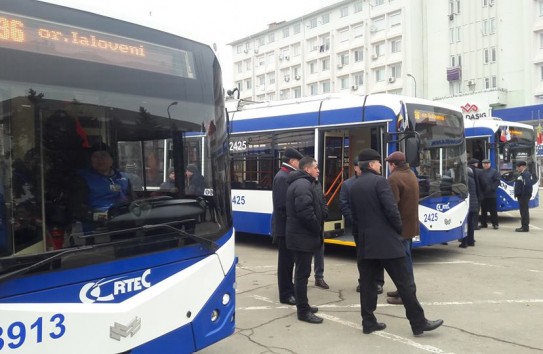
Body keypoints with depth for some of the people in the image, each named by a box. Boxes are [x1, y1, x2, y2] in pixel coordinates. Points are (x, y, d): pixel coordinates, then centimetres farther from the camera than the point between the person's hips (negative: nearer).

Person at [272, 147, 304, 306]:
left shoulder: (287, 176, 13)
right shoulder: (282, 177, -18)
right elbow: (282, 204, -24)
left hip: (288, 226, 9)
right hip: (285, 226, -9)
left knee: (289, 259, 17)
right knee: (285, 260, -1)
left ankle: (289, 288, 28)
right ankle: (285, 294, 8)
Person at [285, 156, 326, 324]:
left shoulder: (299, 183, 17)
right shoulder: (304, 185, -19)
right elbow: (306, 213, -28)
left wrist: (315, 229, 14)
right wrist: (317, 229, -14)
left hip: (299, 235, 11)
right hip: (303, 237, -11)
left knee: (301, 272, 18)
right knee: (303, 273, -4)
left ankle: (303, 305, 29)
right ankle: (303, 311, 3)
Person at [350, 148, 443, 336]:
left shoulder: (354, 186, 11)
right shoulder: (379, 181, -10)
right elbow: (391, 209, -16)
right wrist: (399, 229, -1)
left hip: (365, 241, 7)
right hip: (386, 240, -7)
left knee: (367, 283, 9)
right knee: (404, 282, 0)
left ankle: (368, 322, 13)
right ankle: (419, 323, 5)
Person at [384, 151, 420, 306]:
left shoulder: (394, 178, -19)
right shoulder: (411, 174, 12)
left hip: (400, 225, -10)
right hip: (410, 223, 10)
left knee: (403, 259, -3)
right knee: (406, 258, 17)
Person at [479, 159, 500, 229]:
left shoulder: (494, 171, 0)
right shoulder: (481, 173, 11)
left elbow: (497, 181, -7)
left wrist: (492, 188, -17)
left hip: (491, 194, -4)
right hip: (483, 194, 4)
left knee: (493, 210, -2)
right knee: (483, 209, 10)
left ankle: (495, 224, 4)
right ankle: (483, 223, 18)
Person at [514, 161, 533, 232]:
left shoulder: (526, 174, -16)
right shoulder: (522, 174, 16)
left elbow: (527, 185, -26)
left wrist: (523, 194, -21)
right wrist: (518, 194, 14)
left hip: (524, 196, -11)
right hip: (522, 196, 11)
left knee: (524, 211, -6)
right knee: (524, 211, 15)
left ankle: (525, 227, -3)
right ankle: (524, 226, 22)